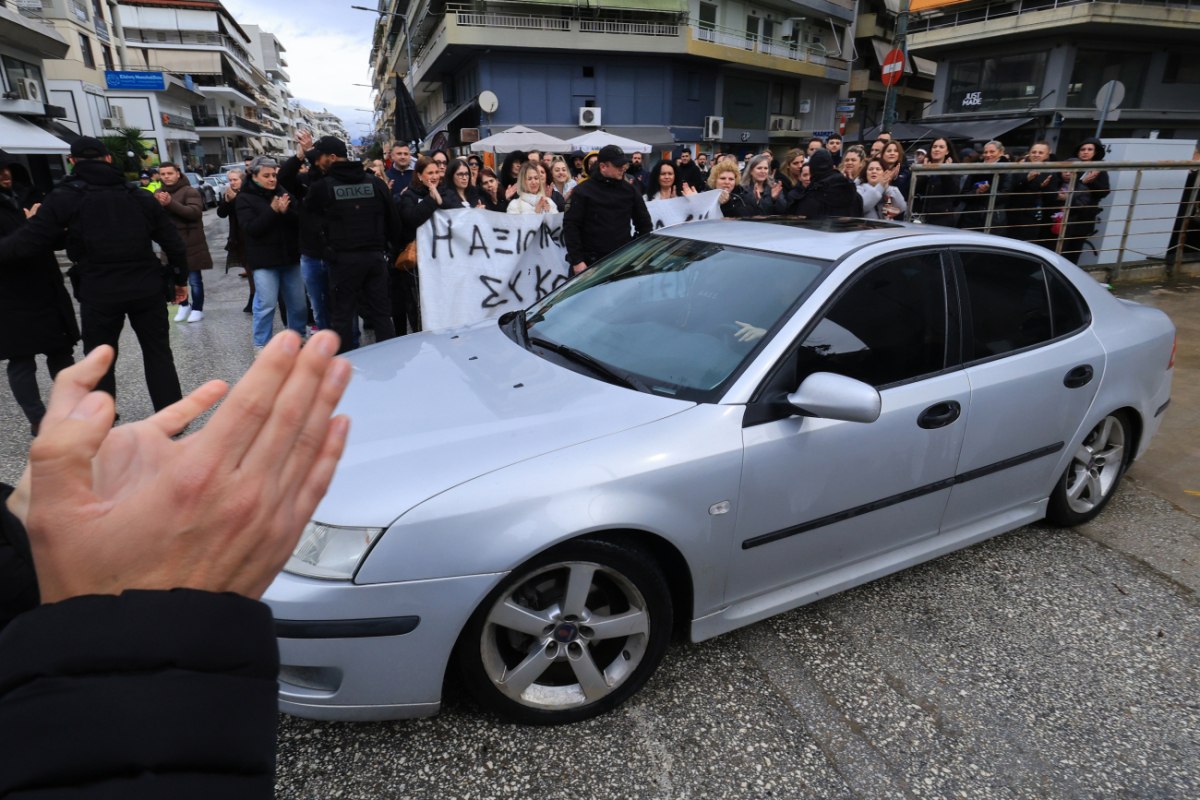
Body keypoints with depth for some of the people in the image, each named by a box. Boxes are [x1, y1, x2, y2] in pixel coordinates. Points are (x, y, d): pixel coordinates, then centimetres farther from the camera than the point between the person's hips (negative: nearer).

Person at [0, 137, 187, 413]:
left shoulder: (65, 196, -5)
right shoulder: (141, 197, 4)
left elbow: (30, 240, -9)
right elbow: (174, 244, 5)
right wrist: (180, 279, 16)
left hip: (99, 293, -2)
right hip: (147, 289, 2)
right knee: (158, 353, 11)